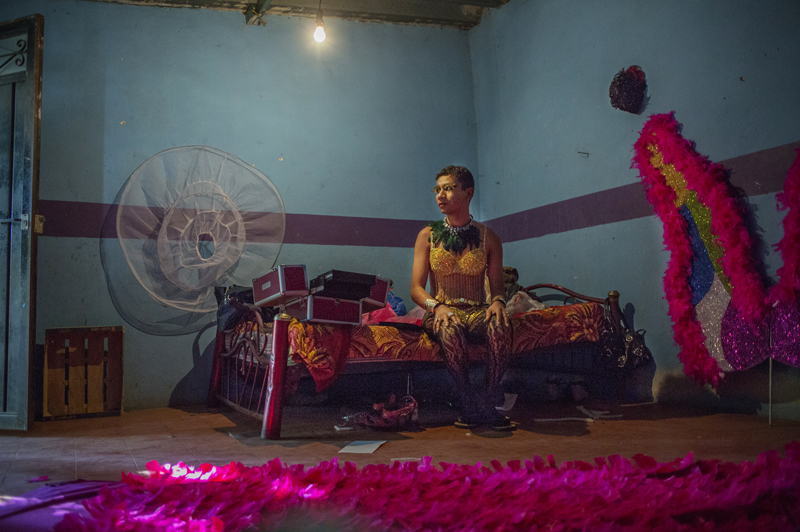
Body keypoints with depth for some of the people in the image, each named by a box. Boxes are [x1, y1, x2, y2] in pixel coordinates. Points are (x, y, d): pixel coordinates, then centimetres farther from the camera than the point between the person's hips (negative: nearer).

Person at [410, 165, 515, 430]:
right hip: (441, 310, -1)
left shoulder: (488, 238, 8)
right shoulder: (427, 236, 6)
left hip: (477, 311, 1)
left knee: (500, 326, -35)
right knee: (450, 329, -38)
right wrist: (437, 306, -20)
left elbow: (497, 284, 9)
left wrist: (498, 301, -16)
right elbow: (416, 289, 2)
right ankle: (469, 405, -25)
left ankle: (487, 403, -27)